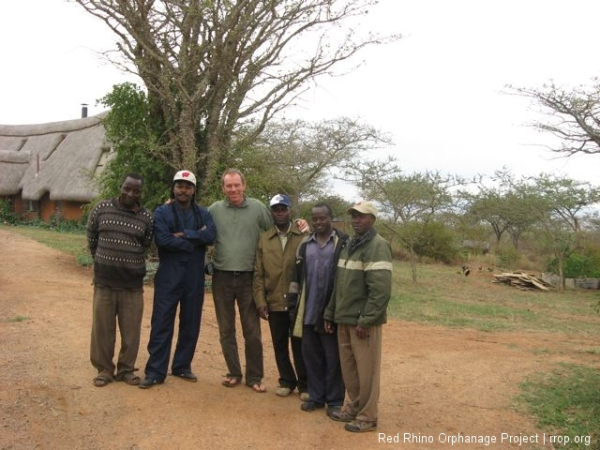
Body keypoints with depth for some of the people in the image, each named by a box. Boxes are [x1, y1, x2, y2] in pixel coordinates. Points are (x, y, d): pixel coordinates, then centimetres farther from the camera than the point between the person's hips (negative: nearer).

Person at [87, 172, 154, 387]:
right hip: (104, 280, 0)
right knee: (102, 328, 8)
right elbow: (91, 239, 10)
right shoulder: (101, 209, -2)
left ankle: (126, 369, 23)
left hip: (133, 282, 0)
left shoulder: (147, 217, -2)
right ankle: (104, 369, 23)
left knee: (131, 329, 7)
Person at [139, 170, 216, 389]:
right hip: (168, 275, -3)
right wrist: (194, 240, -11)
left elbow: (211, 236, -9)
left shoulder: (203, 213, 9)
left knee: (191, 323, 10)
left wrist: (184, 234, -16)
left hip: (195, 276, 3)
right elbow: (162, 240, -16)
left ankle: (182, 366, 23)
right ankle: (155, 371, 5)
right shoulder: (162, 212, 0)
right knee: (162, 322, -2)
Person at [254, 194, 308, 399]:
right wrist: (260, 301, -2)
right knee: (280, 345, 13)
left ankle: (304, 384, 22)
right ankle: (286, 381, 30)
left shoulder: (304, 236, -3)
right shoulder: (264, 239, 5)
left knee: (300, 345, 7)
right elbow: (258, 273, 4)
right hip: (274, 303, 3)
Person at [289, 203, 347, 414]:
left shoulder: (344, 243, -4)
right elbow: (297, 276, 14)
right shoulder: (305, 244, 11)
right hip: (308, 311, 5)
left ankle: (335, 400, 16)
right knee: (311, 355, 11)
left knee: (333, 358, 5)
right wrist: (293, 304, 10)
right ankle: (316, 396, 23)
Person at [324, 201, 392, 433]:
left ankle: (367, 416, 16)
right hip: (345, 319, 7)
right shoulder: (349, 245, 13)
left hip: (363, 321, -7)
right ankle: (353, 407, 31)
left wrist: (366, 320, -20)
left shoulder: (378, 246, -12)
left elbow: (381, 289, -20)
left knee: (366, 370, 3)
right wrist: (330, 313, 15)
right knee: (348, 367, 15)